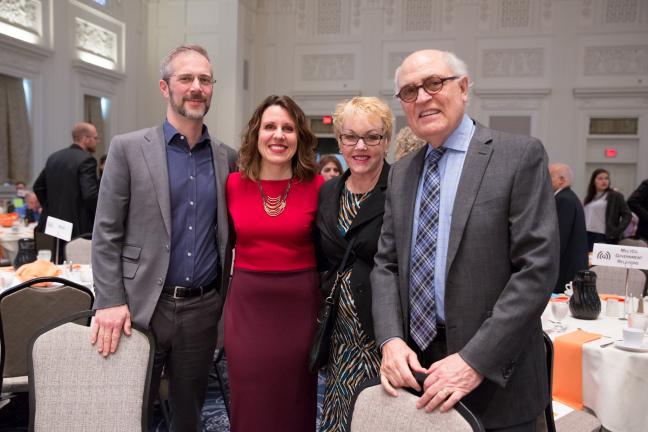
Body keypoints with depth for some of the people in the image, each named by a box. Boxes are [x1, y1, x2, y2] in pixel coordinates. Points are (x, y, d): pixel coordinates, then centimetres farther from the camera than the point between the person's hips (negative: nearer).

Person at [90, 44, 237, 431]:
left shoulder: (228, 158, 5)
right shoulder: (128, 149, -4)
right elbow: (106, 233, -5)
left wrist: (225, 299, 6)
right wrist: (110, 301, -11)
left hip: (203, 308, 3)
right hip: (140, 305, -2)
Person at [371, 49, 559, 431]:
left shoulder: (520, 155, -8)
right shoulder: (402, 172, 9)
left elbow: (538, 268, -14)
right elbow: (387, 264, 7)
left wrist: (475, 360, -19)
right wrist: (391, 340, -8)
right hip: (413, 365, 5)